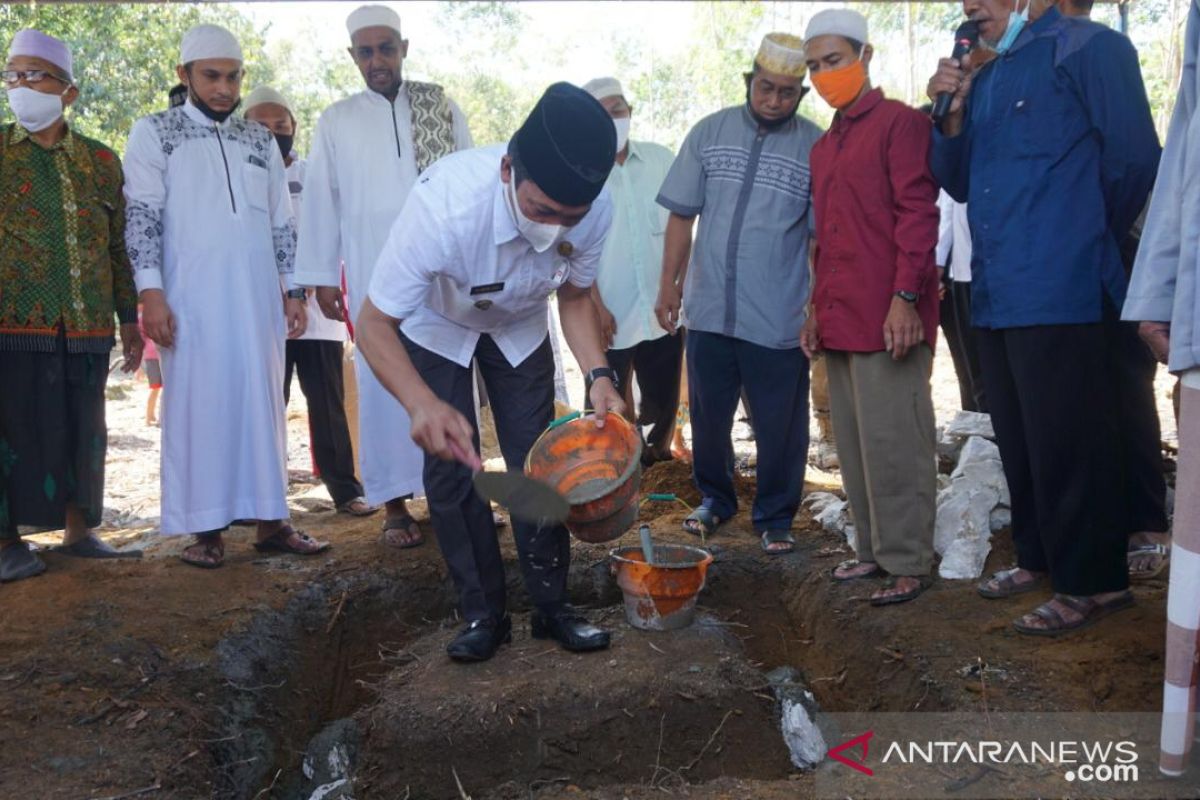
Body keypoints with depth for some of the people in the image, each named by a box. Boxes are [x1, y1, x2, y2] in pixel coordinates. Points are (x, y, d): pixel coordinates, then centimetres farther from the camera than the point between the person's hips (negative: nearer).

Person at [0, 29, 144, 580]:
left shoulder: (100, 160, 10)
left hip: (86, 326, 2)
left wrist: (128, 318, 10)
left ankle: (78, 531, 20)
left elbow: (117, 246, 12)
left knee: (83, 431, 8)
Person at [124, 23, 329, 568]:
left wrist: (293, 290, 10)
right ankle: (205, 527, 3)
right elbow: (142, 218, -2)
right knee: (198, 403, -2)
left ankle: (270, 519, 8)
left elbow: (282, 224, 16)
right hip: (191, 298, -3)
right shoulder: (155, 133, 5)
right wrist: (151, 292, -13)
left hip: (257, 295, 4)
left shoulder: (261, 140, 16)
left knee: (263, 402, 3)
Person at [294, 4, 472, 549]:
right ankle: (395, 503, 6)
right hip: (374, 275, 0)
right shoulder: (336, 121, 8)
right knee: (384, 381, 0)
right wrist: (321, 277, 2)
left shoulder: (443, 108, 8)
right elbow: (321, 200, 7)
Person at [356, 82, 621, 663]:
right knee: (450, 465, -5)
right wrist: (423, 403, -53)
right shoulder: (443, 203, -43)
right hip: (438, 326, -2)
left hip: (520, 327, 3)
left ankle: (551, 606, 17)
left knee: (536, 463, 1)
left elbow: (575, 294, -9)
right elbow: (375, 324, -35)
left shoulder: (594, 208, -31)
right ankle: (483, 614, 12)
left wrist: (599, 374, -25)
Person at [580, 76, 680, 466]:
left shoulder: (661, 159, 3)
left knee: (664, 400, 15)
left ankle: (657, 456, 34)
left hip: (663, 310, 3)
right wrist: (596, 306, -11)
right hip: (609, 317, -3)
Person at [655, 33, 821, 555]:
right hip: (709, 311, 3)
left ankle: (776, 517, 25)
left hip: (778, 319, -2)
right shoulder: (710, 133, 4)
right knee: (708, 415, 16)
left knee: (780, 426, 7)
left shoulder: (816, 148, -4)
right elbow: (682, 215, 7)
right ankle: (715, 498, 37)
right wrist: (669, 286, 5)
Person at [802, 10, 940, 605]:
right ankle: (873, 549, 21)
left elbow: (918, 213, -11)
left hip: (887, 317, -8)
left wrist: (906, 296, -18)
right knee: (854, 443, 11)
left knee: (892, 442, -5)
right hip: (839, 322, 8)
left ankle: (908, 563, 5)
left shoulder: (900, 122, -3)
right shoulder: (823, 147, 21)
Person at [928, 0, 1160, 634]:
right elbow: (959, 184, 16)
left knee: (1065, 444, -4)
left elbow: (1133, 157, -7)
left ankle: (1093, 581, 7)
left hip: (1059, 291, -8)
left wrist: (1088, 243, 5)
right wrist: (951, 115, 0)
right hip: (995, 293, 8)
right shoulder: (982, 77, 17)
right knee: (1019, 440, 15)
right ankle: (1040, 557, 29)